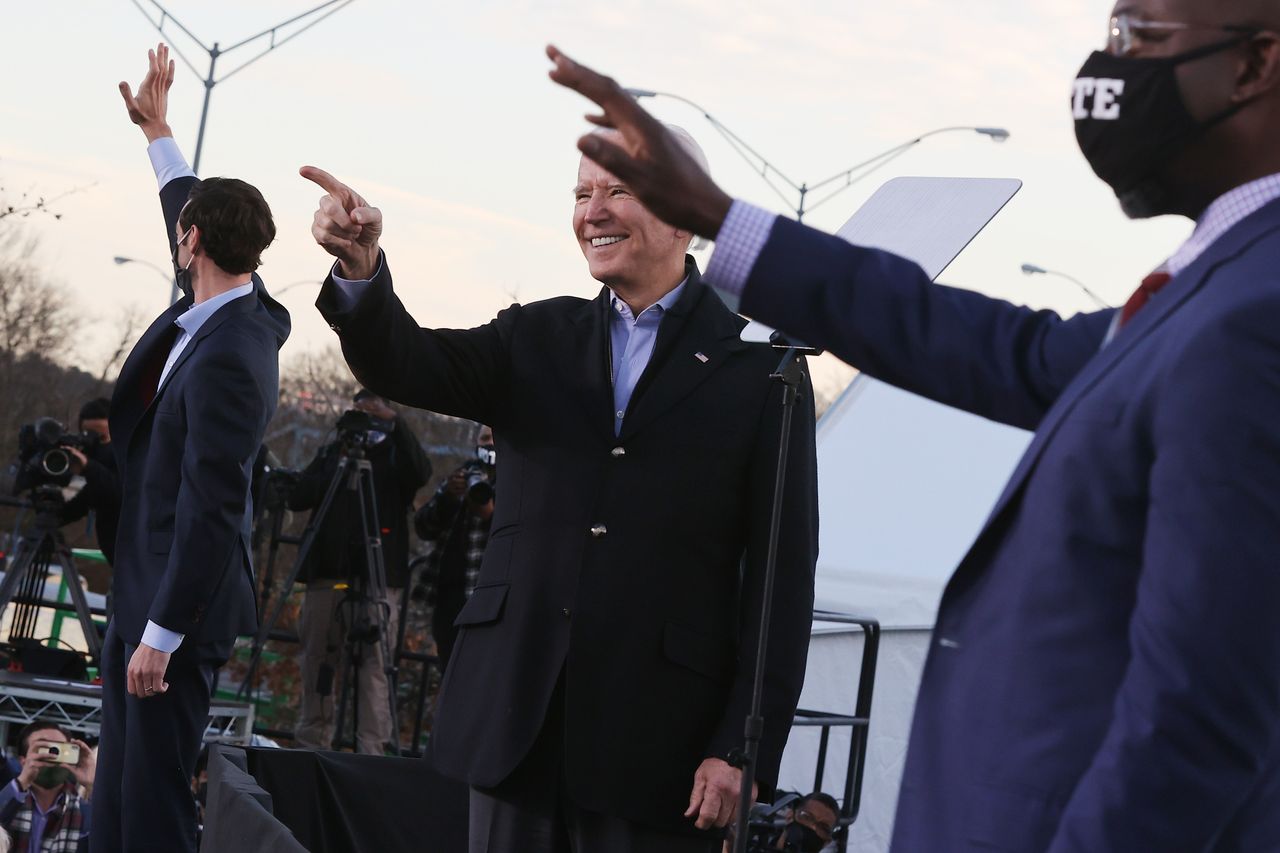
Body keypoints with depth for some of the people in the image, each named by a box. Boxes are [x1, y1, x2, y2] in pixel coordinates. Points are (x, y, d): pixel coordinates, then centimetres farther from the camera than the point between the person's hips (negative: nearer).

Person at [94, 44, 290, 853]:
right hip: (142, 591, 10)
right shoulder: (234, 310, 5)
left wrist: (162, 634, -22)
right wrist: (159, 128, 37)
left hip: (181, 604, -10)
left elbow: (211, 509, -24)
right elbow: (190, 205, 27)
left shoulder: (227, 360, -23)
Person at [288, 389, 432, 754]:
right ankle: (312, 745, 8)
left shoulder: (395, 456, 10)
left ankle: (372, 749, -15)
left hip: (379, 577, -3)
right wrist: (336, 471, -5)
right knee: (319, 660, 3)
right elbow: (297, 498, 9)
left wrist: (395, 422, -20)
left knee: (374, 665, -11)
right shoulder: (331, 453, 19)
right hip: (327, 573, 3)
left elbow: (421, 472, -12)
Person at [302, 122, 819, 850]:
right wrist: (361, 268, -23)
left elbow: (784, 576, -3)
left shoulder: (760, 370, 0)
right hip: (519, 730, 4)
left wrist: (746, 750, -9)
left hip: (655, 747, -4)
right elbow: (406, 365, -2)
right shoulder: (538, 340, 13)